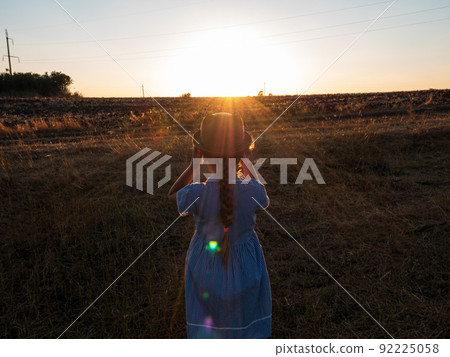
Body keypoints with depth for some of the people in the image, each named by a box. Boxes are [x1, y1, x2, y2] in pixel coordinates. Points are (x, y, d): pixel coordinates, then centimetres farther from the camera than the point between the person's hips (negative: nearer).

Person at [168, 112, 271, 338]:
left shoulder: (197, 194, -27)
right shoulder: (253, 191, -24)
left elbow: (173, 195, -2)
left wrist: (194, 163, -3)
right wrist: (247, 163, 5)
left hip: (207, 270, -1)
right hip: (245, 269, 1)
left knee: (207, 327, 24)